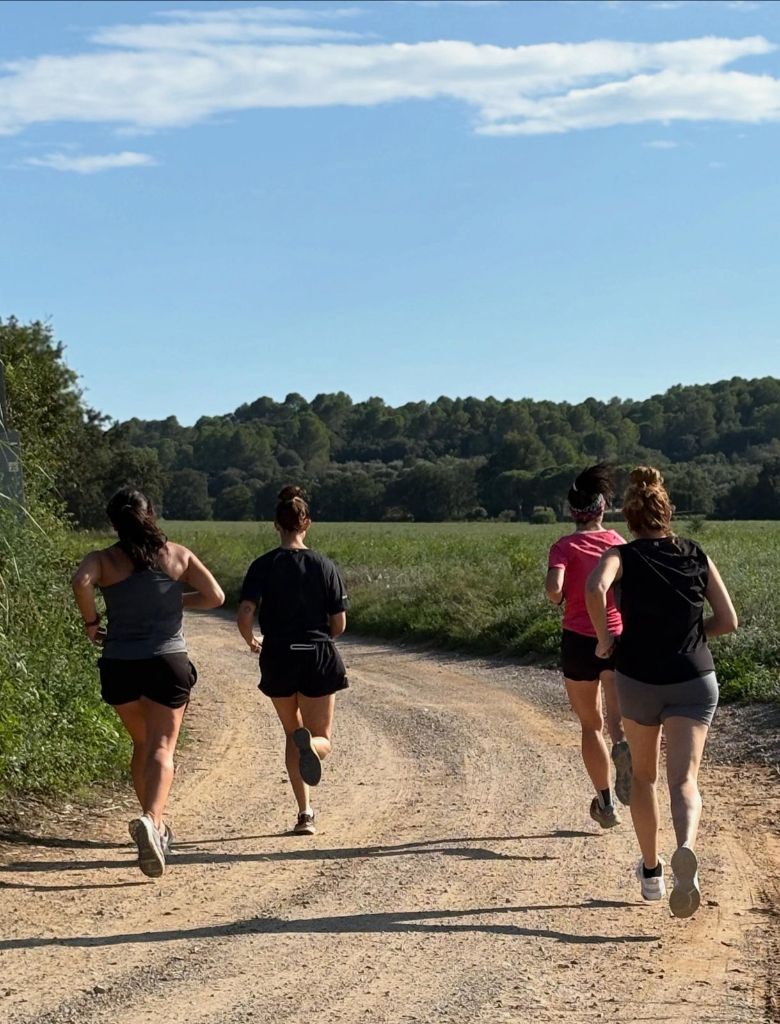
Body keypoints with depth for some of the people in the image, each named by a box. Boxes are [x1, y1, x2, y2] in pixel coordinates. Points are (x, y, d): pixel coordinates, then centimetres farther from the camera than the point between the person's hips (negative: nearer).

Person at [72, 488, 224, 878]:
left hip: (119, 665, 1)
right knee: (162, 748, -3)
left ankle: (156, 828, 27)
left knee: (142, 745, 20)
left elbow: (80, 582, -23)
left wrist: (90, 621, -7)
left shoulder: (104, 559, -2)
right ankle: (151, 819, -29)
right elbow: (215, 596, -1)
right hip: (168, 661, -1)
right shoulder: (178, 555, 3)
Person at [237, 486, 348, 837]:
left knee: (292, 734, 18)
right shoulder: (324, 566, -2)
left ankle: (305, 812, 12)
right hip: (319, 659, -1)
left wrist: (251, 642, 7)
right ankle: (309, 743, -30)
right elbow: (339, 623, -3)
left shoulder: (263, 565, -4)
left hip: (278, 659, 1)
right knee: (322, 739, 9)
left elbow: (245, 615, -14)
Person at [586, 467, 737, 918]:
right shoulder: (697, 556, 7)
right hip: (695, 679, 0)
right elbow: (728, 621, 6)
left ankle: (652, 870, 27)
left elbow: (596, 588, -23)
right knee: (684, 779, -8)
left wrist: (605, 638, -9)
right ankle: (686, 848, -37)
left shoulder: (623, 555, 0)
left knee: (644, 775, 20)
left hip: (639, 677, 0)